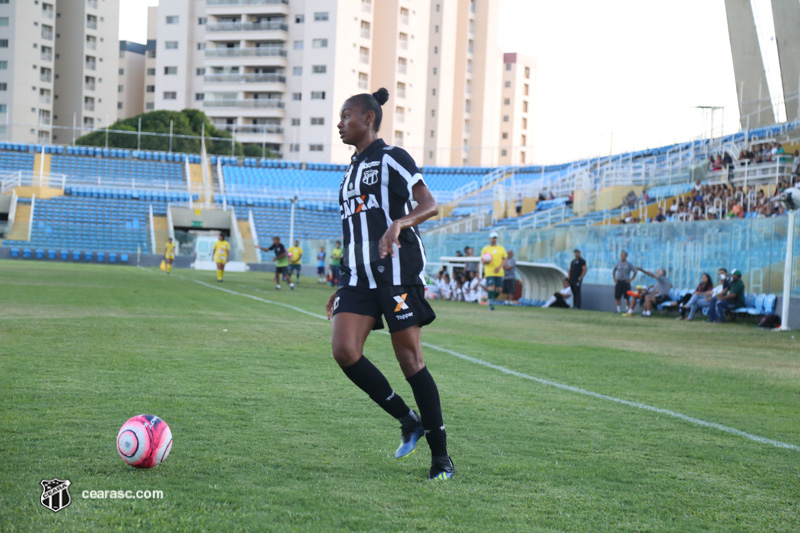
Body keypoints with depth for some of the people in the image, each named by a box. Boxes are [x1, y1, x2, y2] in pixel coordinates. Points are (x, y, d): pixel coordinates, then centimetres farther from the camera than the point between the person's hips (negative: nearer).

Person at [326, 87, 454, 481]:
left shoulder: (392, 158, 0)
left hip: (397, 270, -7)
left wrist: (398, 224, -28)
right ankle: (408, 422, 4)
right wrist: (343, 287, 23)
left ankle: (441, 456, 4)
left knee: (410, 360, -6)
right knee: (344, 350, -13)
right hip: (359, 276, 7)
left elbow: (429, 205, -8)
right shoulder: (353, 169, 22)